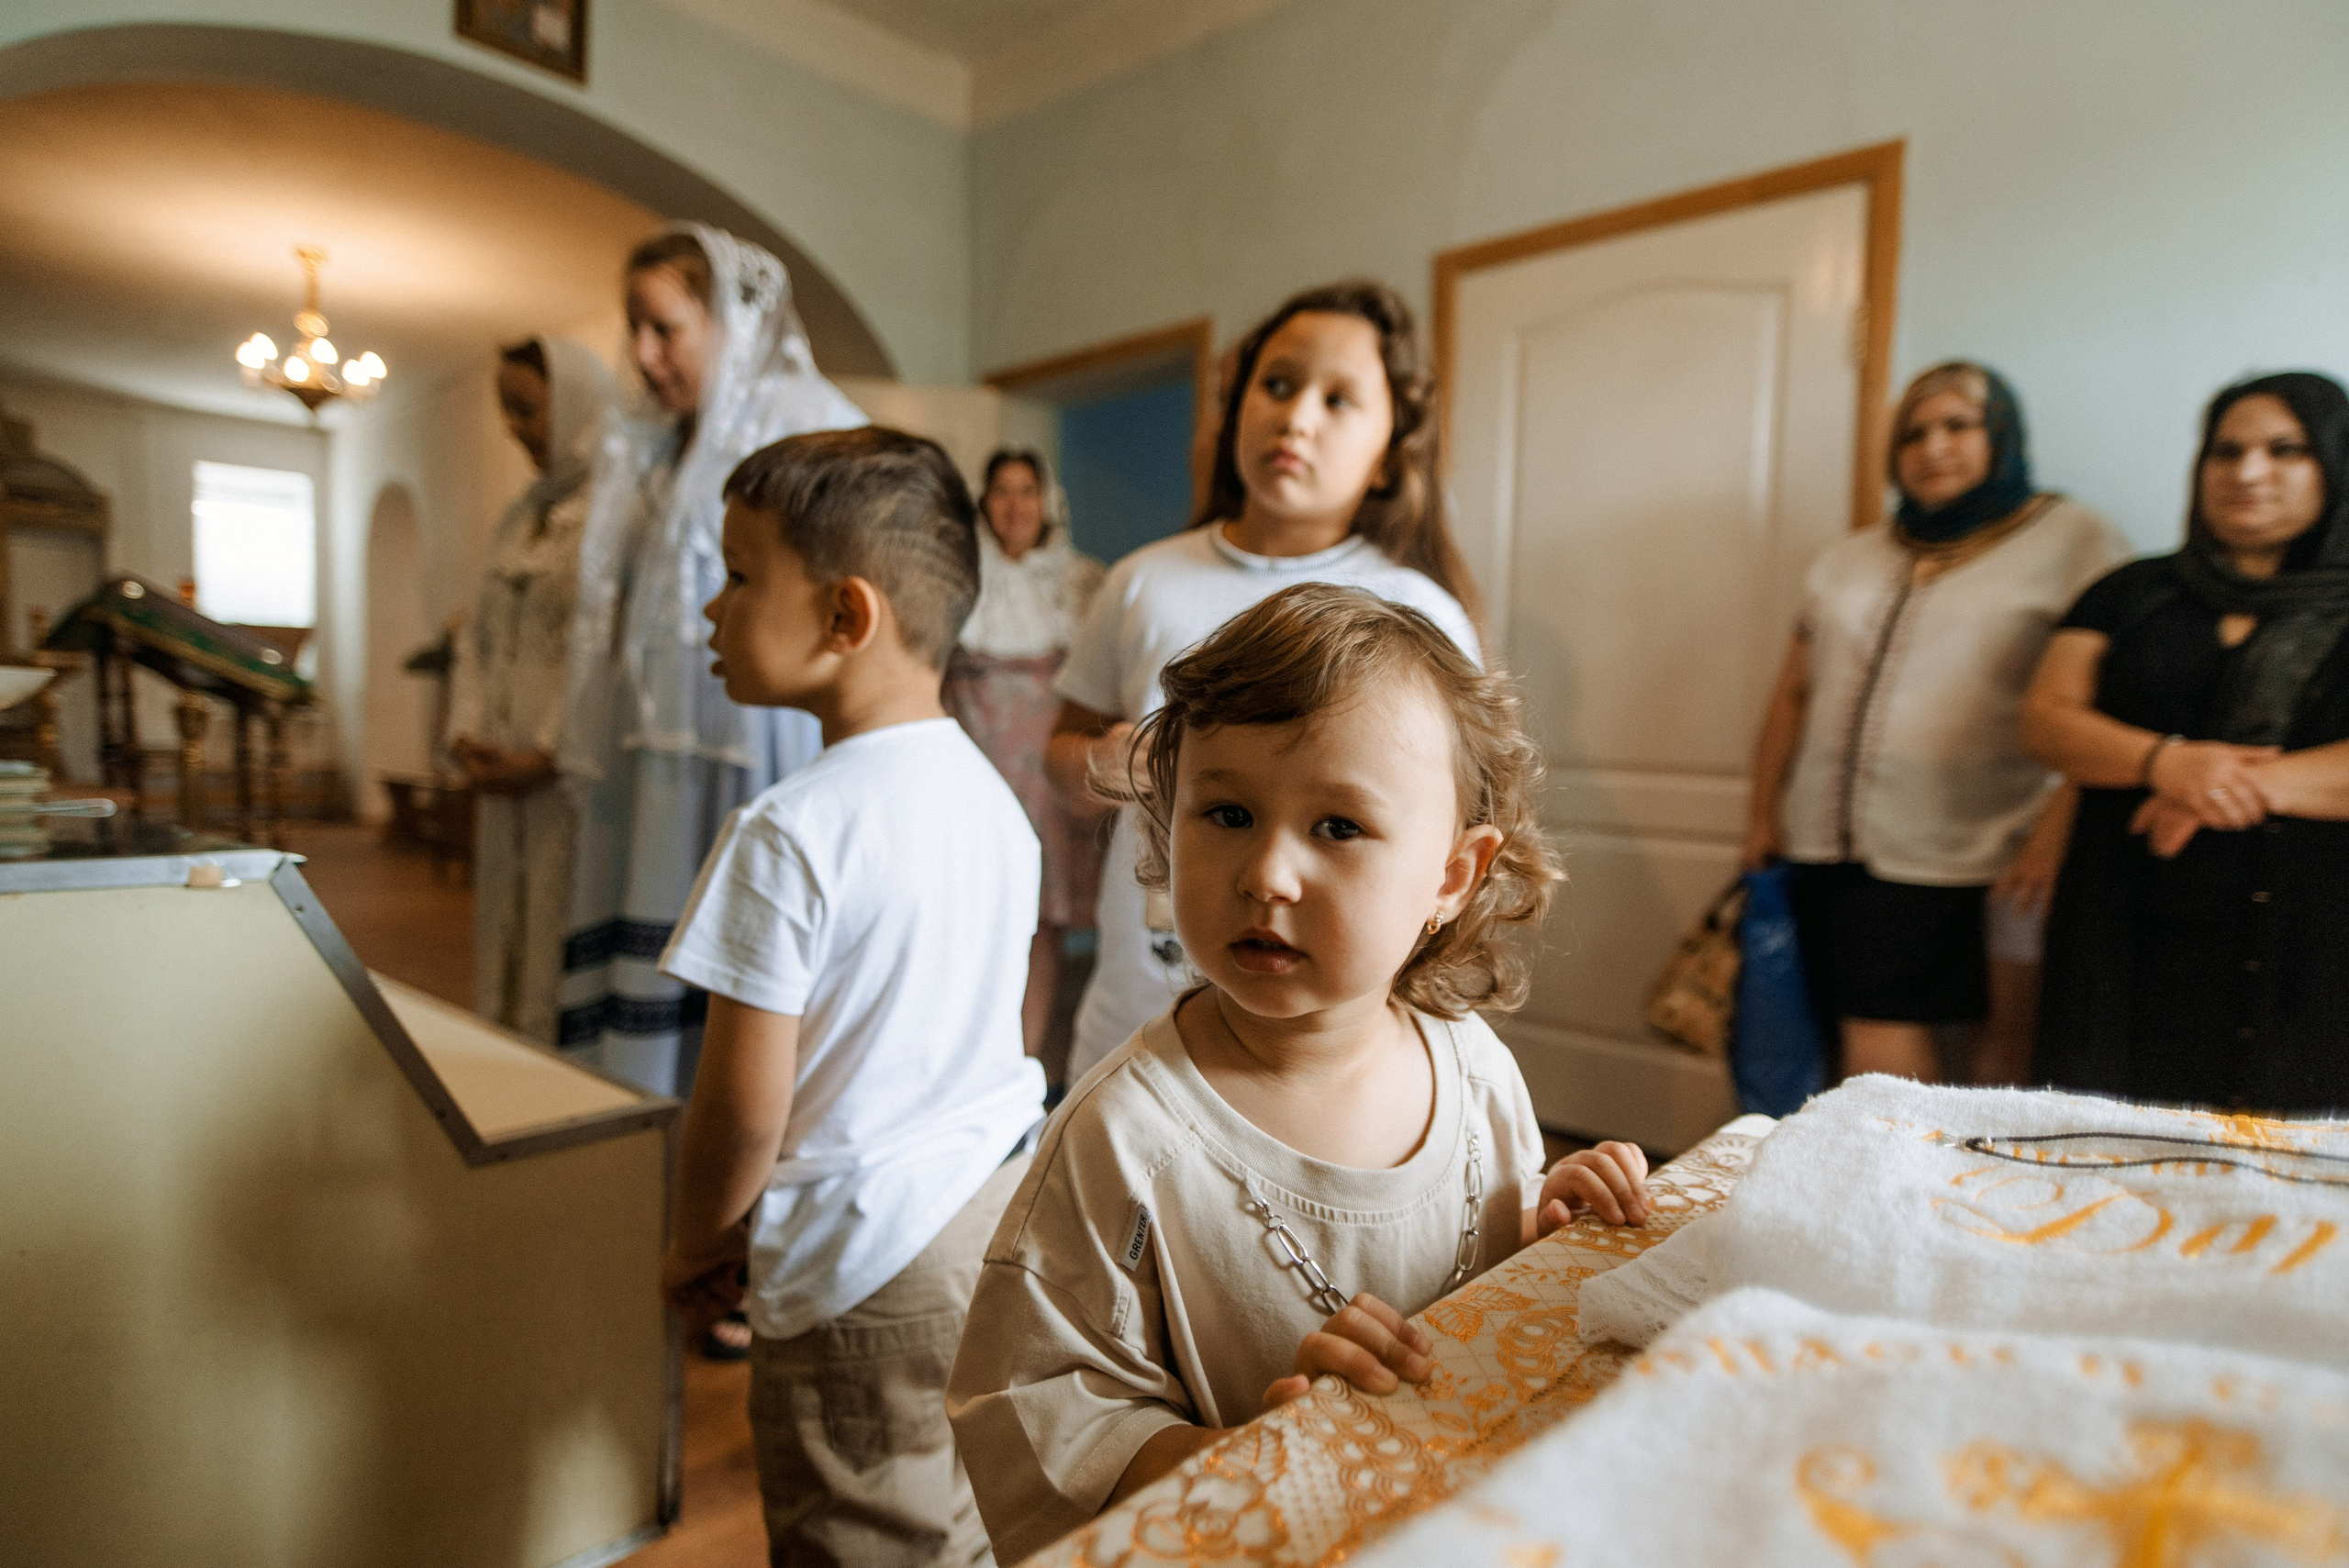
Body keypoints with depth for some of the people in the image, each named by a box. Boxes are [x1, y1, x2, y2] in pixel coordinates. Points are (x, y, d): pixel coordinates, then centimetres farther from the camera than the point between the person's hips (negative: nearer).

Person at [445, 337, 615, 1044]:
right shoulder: (524, 515, 18)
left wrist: (547, 755, -16)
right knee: (503, 928, 12)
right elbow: (478, 637, 20)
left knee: (563, 942, -5)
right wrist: (466, 734, 7)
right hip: (502, 775, 8)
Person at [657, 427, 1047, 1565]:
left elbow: (744, 1105, -18)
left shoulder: (790, 833, -23)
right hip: (999, 1204, 7)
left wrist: (697, 1246, 2)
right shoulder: (991, 791, 2)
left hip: (869, 1256, -7)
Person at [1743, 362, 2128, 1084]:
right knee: (1871, 1057, 3)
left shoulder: (2074, 541, 3)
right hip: (1829, 852, 4)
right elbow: (1792, 697, 19)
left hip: (1965, 866, -4)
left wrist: (2057, 828, -17)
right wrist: (1763, 813, 13)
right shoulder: (1845, 561, 18)